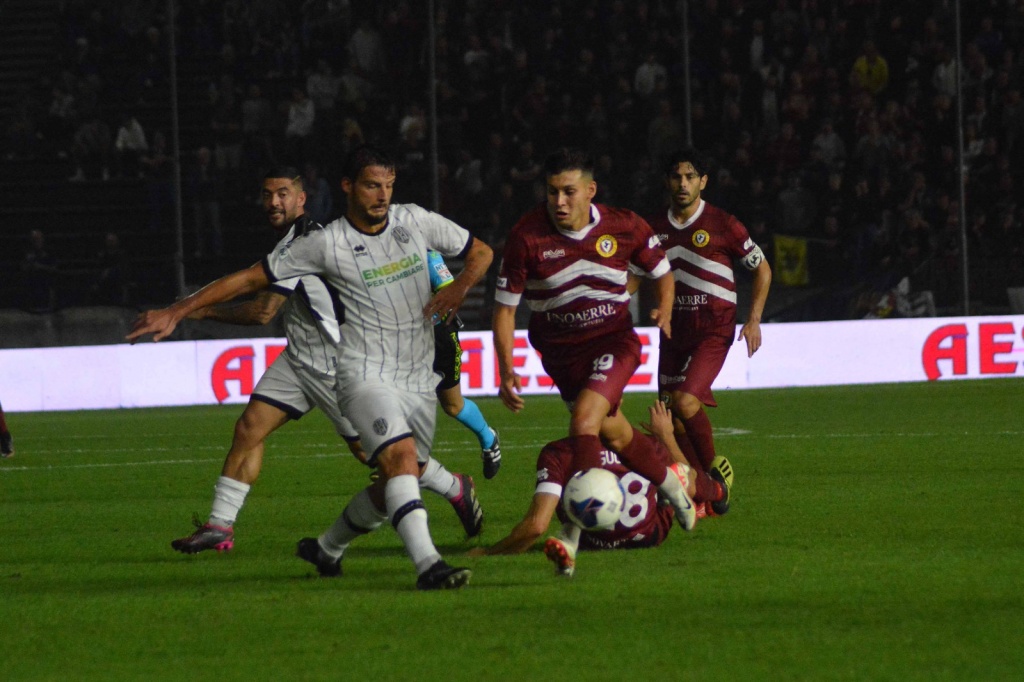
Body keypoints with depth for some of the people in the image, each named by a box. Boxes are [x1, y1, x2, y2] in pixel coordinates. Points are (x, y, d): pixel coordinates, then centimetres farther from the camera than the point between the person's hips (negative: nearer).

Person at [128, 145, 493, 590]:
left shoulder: (415, 221, 6)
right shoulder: (326, 244, -5)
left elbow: (480, 252, 18)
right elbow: (252, 278, 0)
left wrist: (459, 287, -5)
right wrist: (177, 312, -2)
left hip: (419, 380, 5)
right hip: (364, 374, -5)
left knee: (398, 483, 7)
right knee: (401, 456, -28)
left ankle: (328, 549, 30)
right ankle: (428, 564, -38)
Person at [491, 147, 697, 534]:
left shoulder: (625, 227, -11)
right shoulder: (527, 237, -15)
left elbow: (661, 273, 9)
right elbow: (505, 308, -8)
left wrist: (665, 308, -13)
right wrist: (506, 373, -16)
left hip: (614, 340, -2)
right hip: (561, 351, 2)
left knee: (584, 418, -25)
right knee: (614, 433, 10)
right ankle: (671, 485, 38)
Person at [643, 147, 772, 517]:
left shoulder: (723, 225, -5)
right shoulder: (655, 229, 7)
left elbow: (762, 269, 4)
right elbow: (634, 276, 20)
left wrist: (754, 320, -5)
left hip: (714, 330, -5)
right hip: (674, 330, 5)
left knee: (685, 401, -23)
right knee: (673, 419, 0)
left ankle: (715, 471, -1)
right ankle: (707, 497, 13)